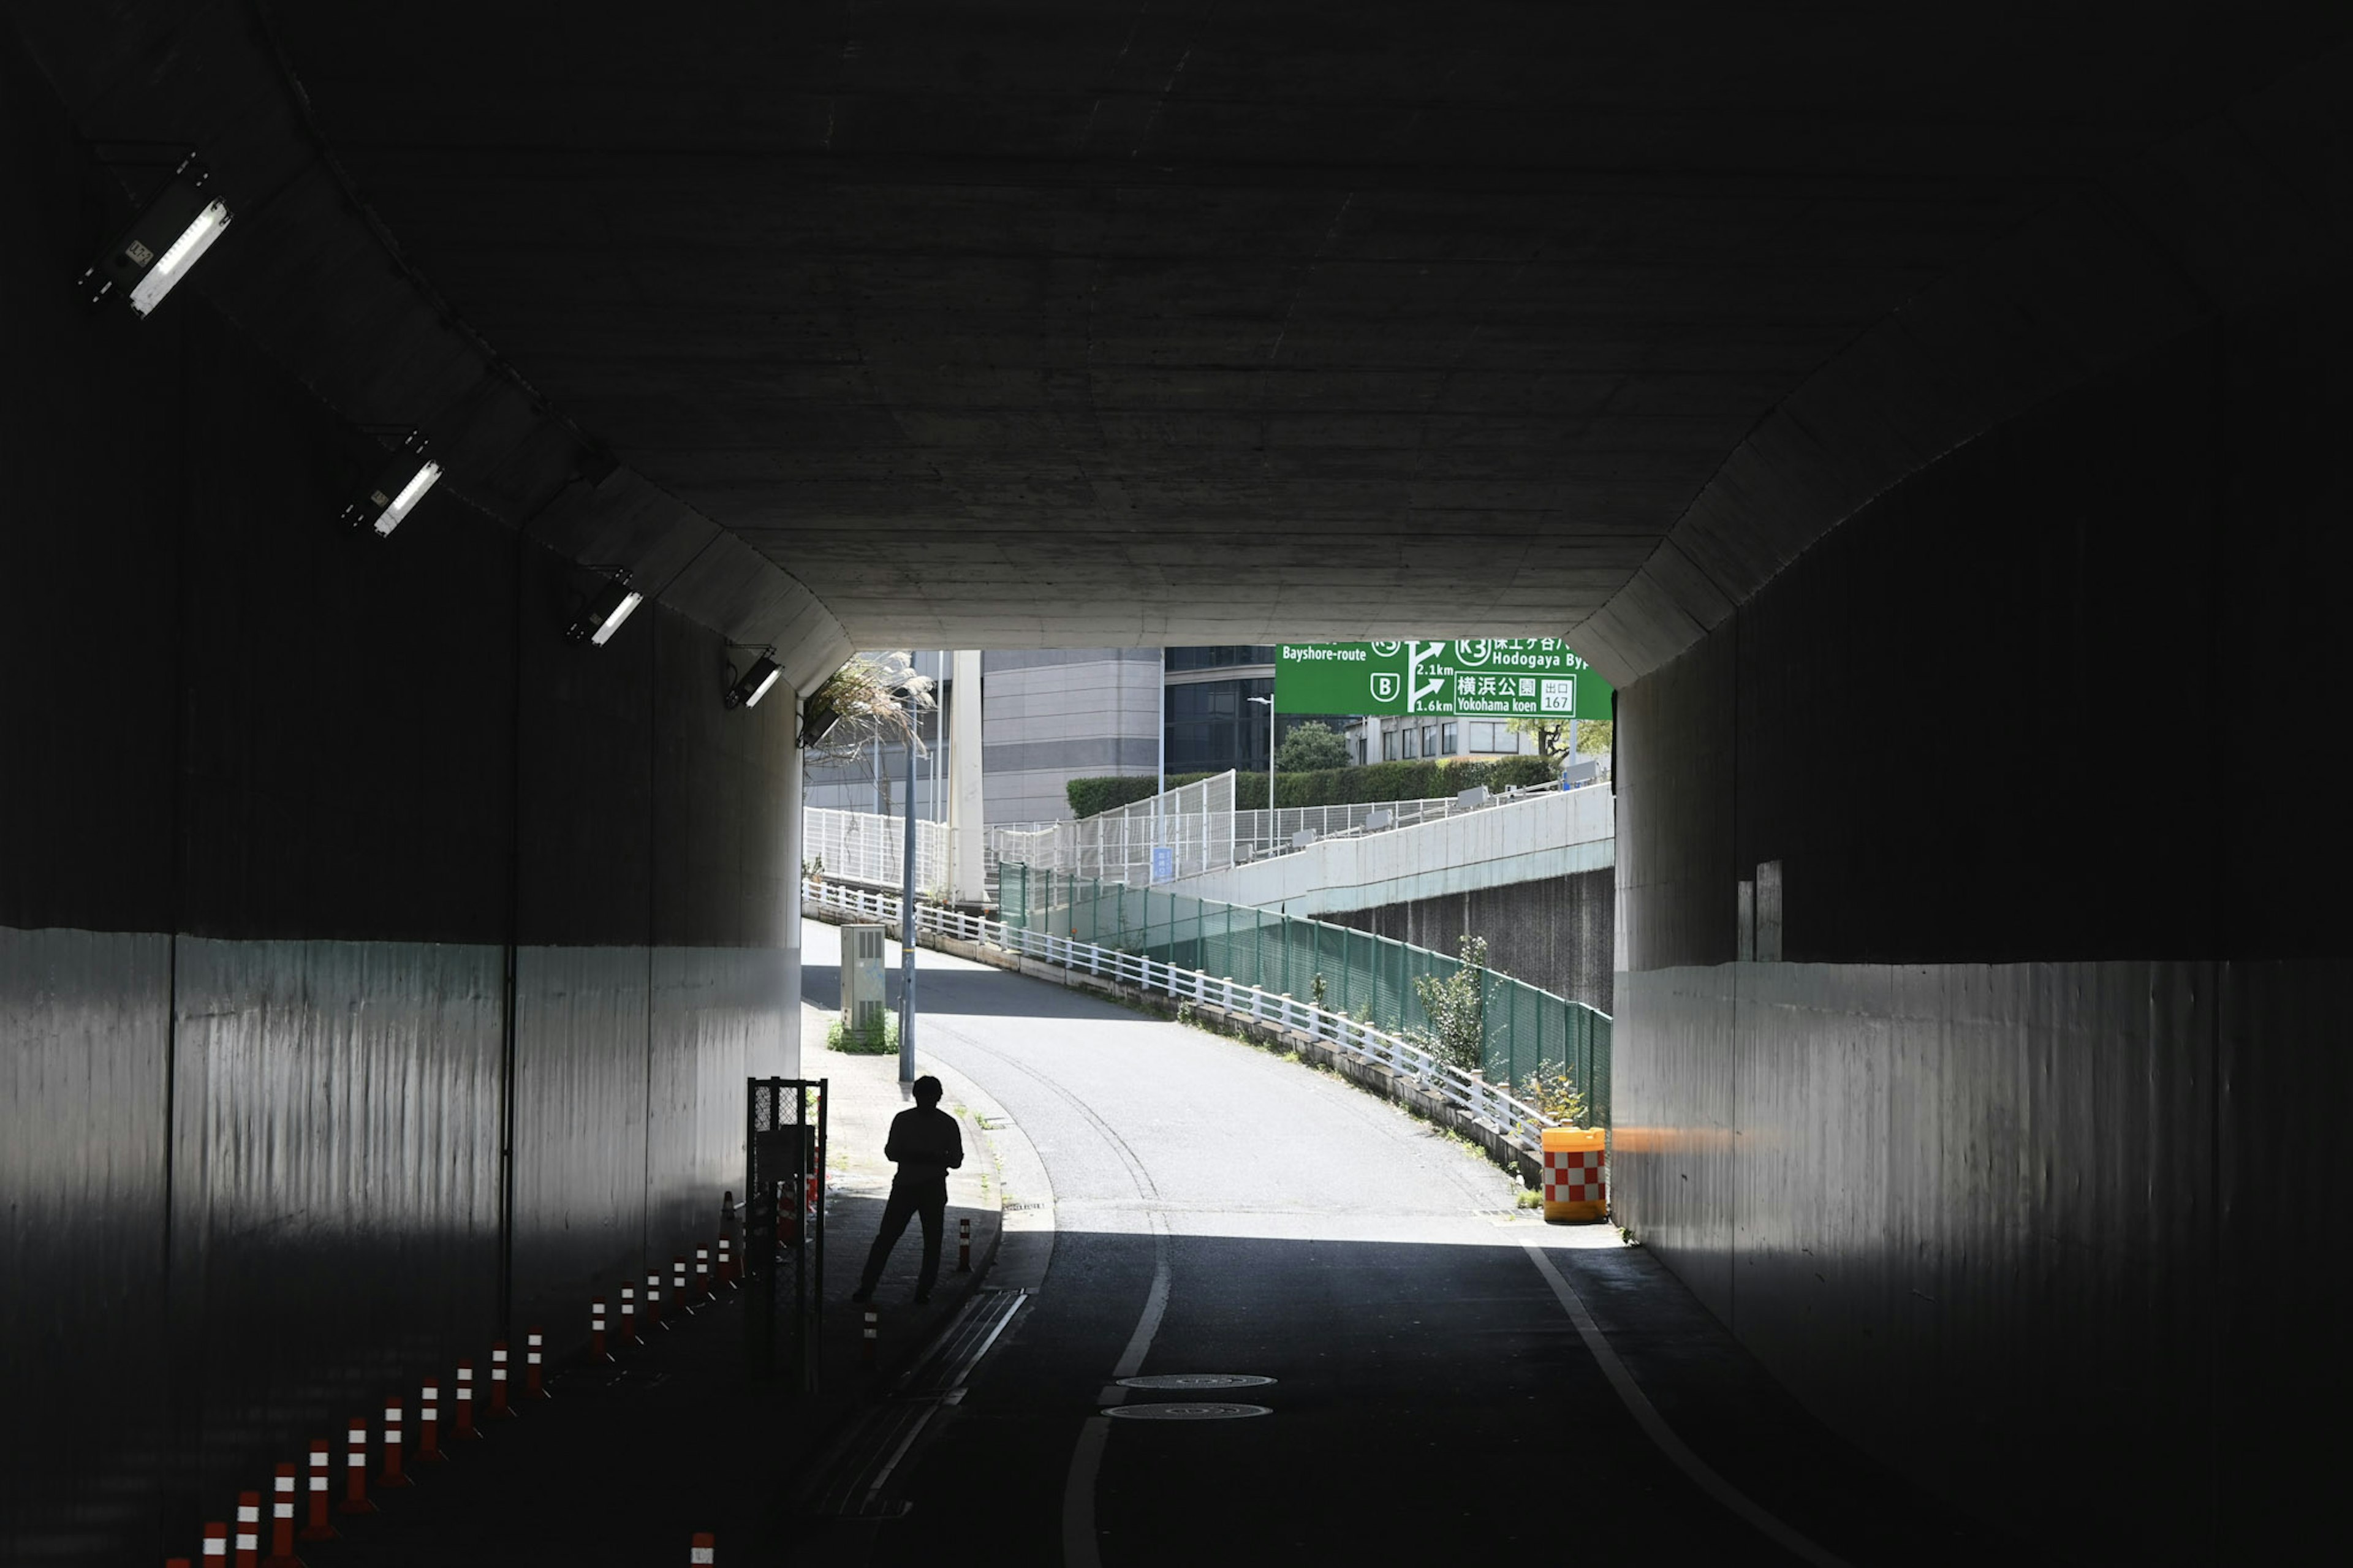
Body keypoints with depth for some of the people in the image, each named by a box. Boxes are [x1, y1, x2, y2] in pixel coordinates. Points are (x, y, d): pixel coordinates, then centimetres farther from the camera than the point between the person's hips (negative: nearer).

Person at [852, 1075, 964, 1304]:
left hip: (933, 1189, 0)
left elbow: (956, 1160, 2)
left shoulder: (948, 1124, 1)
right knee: (886, 1237, -2)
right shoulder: (903, 1120, 4)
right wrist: (913, 1156, -15)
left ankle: (924, 1290, 10)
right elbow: (890, 1152, 4)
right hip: (905, 1185, 0)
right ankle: (867, 1287, 0)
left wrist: (933, 1158, -17)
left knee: (932, 1241, 1)